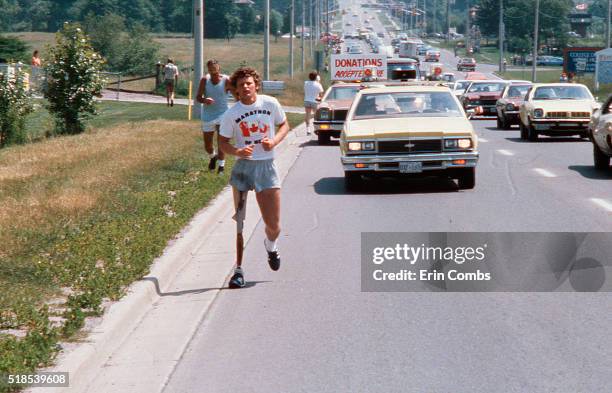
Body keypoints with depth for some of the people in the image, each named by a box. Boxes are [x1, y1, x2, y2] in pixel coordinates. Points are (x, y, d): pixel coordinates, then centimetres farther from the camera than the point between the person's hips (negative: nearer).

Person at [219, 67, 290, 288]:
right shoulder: (231, 114, -4)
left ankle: (270, 246, 37)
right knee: (239, 221, -3)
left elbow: (284, 125, 12)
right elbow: (223, 143, 2)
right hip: (243, 166, -1)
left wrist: (274, 141, -8)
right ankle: (238, 269, 7)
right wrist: (238, 151, -19)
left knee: (273, 226, 1)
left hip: (266, 166, 1)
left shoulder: (270, 103, -1)